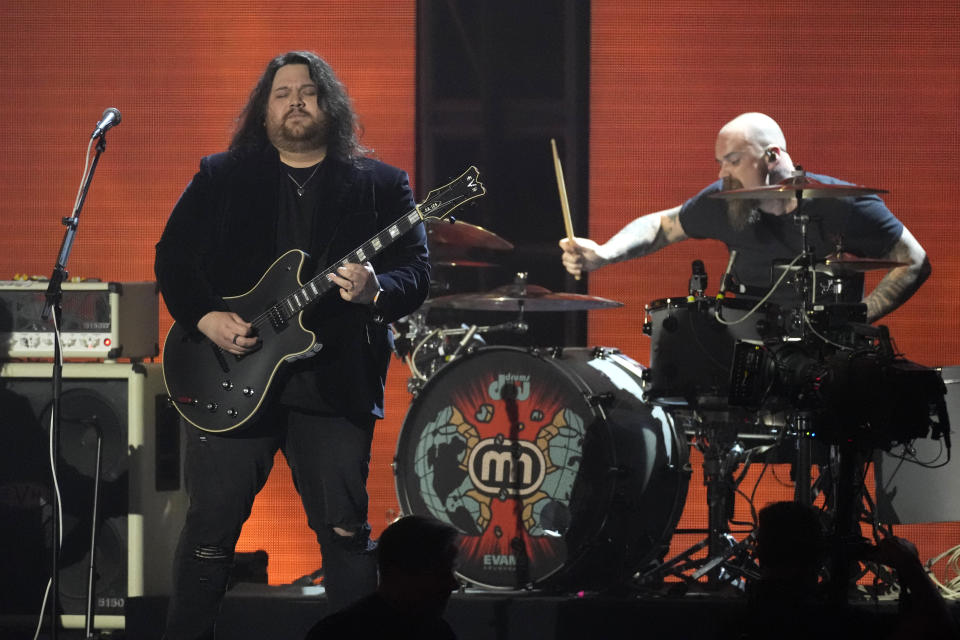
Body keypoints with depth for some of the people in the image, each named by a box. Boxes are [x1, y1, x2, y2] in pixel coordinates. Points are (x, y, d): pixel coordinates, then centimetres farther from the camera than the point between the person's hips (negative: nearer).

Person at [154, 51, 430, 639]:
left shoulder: (380, 186, 7)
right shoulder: (221, 178, 10)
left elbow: (417, 274, 1)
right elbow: (173, 256, 8)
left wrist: (375, 292, -21)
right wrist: (205, 316, -9)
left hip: (335, 384, 0)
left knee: (346, 531, 0)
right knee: (211, 524, 2)